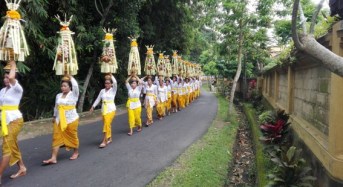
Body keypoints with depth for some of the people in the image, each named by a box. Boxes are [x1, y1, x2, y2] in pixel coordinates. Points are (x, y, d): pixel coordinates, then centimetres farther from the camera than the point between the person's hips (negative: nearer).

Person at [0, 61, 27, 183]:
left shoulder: (17, 89, -9)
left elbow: (11, 78, -29)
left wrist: (13, 66, -13)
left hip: (14, 120, -8)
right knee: (12, 146, 14)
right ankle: (22, 168, 25)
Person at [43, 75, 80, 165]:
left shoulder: (73, 94, -6)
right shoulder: (58, 95, 10)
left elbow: (75, 86, -24)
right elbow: (56, 107, 20)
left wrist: (71, 77, -12)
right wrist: (54, 116, 22)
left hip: (71, 120, -5)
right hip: (59, 120, 5)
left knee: (73, 137, 7)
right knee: (56, 138, -1)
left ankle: (76, 153, 29)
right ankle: (53, 158, -2)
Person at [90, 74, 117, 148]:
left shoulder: (113, 90, -4)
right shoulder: (102, 91, 8)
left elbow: (115, 82, -22)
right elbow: (98, 99, 13)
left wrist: (111, 76, -11)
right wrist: (93, 106, 9)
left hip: (111, 109, -5)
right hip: (104, 109, 5)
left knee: (107, 124, -11)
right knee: (107, 124, 11)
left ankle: (104, 141, -9)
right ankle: (109, 138, 25)